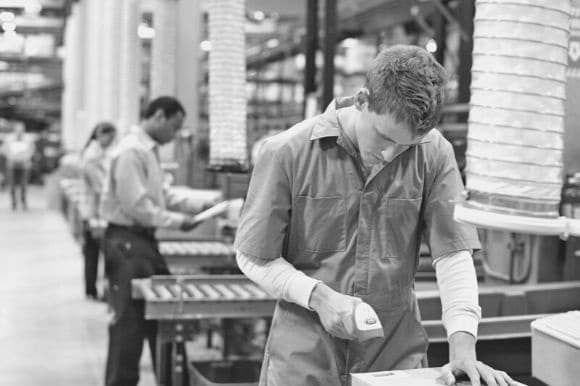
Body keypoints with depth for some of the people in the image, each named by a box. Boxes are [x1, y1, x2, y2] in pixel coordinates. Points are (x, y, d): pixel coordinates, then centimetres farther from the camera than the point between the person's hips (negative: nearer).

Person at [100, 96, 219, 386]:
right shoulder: (131, 151, -19)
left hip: (144, 239, 11)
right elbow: (136, 206, -23)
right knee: (129, 320, -3)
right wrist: (178, 221, -17)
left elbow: (161, 194, 19)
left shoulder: (150, 150, 13)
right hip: (126, 241, -10)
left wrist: (199, 205, 8)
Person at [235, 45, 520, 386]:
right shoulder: (287, 153, -12)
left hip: (398, 352, 1)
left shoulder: (435, 155, -8)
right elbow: (254, 258, -5)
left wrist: (463, 348, -17)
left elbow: (453, 254, -7)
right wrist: (318, 296, -19)